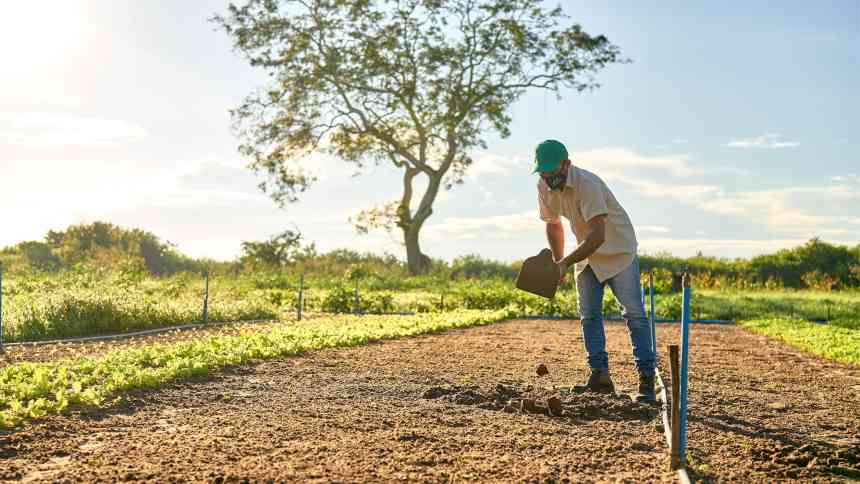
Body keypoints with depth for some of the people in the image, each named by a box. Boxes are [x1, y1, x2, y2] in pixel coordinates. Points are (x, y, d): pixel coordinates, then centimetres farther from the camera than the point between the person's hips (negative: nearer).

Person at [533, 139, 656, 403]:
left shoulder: (587, 183, -31)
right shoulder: (545, 187, -8)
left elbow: (597, 236, -38)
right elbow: (553, 224, 10)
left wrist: (566, 263, -39)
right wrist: (557, 264, 7)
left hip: (618, 250, -7)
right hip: (586, 253, 7)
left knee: (634, 314, -10)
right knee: (588, 315, 3)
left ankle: (647, 379, -8)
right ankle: (600, 376, 9)